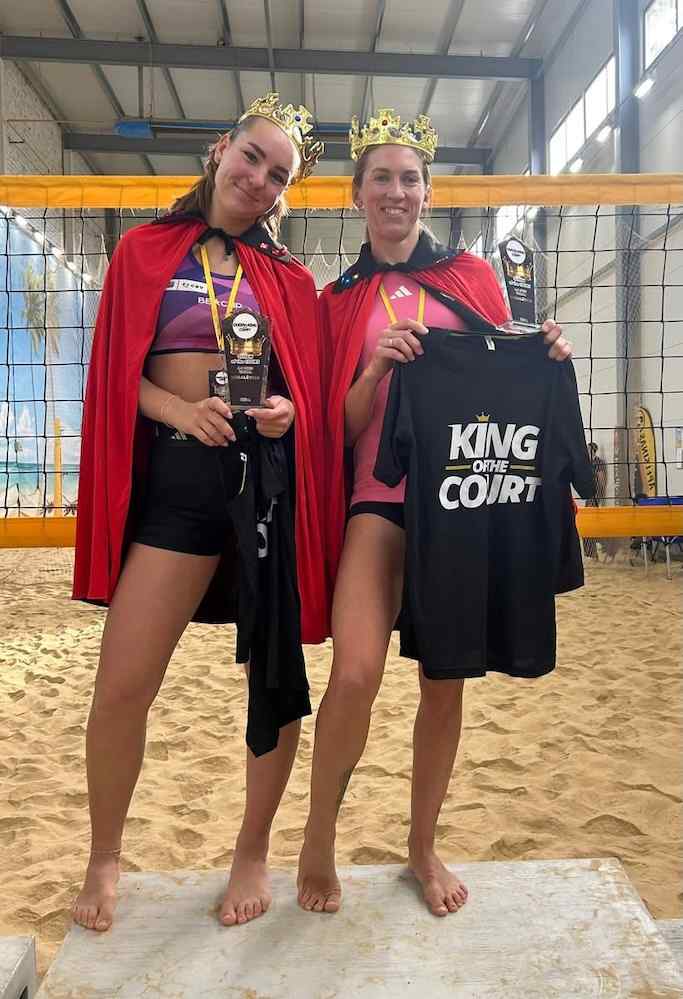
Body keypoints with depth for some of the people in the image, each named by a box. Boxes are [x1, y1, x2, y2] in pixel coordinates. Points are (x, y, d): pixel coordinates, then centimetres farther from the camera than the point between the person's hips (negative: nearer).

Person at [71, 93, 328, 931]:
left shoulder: (289, 278, 13)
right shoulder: (146, 251, 12)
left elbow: (313, 388, 13)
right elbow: (121, 369, 6)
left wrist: (287, 411, -10)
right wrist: (181, 410, -12)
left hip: (270, 469, 1)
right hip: (177, 472, -1)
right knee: (122, 682, -4)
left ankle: (253, 853, 27)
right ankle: (104, 860, 23)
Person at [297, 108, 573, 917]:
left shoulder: (473, 277, 11)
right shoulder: (338, 301, 10)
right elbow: (341, 426, 5)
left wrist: (544, 362, -7)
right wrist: (376, 368, -13)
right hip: (380, 497, -1)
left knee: (445, 678, 6)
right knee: (355, 673, -18)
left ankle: (423, 846, 28)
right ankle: (318, 843, 9)